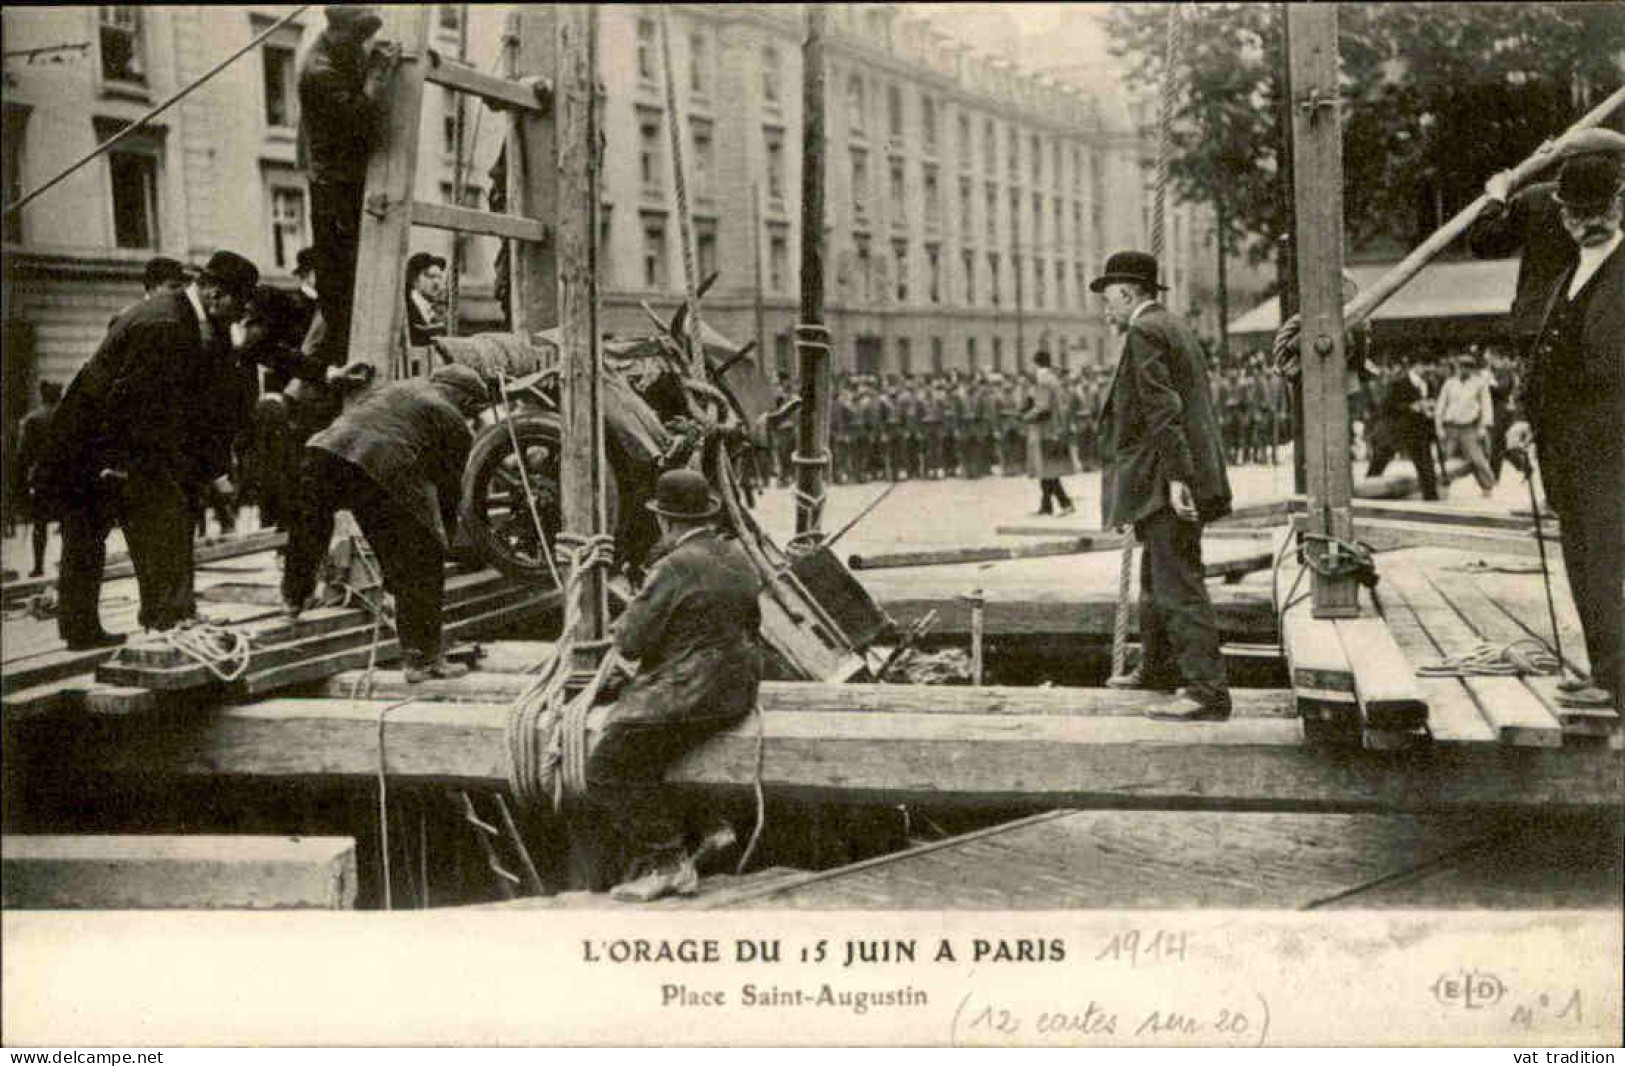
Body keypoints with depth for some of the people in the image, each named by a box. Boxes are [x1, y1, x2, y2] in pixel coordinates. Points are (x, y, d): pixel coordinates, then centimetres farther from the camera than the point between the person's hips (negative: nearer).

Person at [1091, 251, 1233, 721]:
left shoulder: (1144, 333, -11)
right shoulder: (1176, 328, 19)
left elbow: (1163, 409, -20)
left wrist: (1175, 477, -25)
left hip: (1164, 484, -11)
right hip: (1176, 479, 11)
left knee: (1179, 585, -12)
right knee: (1155, 580, 23)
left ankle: (1208, 691, -14)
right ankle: (1157, 668, 37)